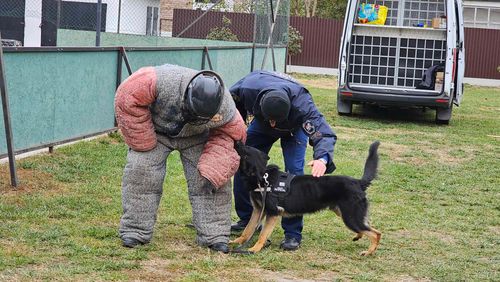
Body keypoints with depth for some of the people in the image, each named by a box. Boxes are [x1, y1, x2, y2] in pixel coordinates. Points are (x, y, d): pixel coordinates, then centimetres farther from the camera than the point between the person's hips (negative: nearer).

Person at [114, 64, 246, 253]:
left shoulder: (225, 108, -32)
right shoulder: (162, 81, -43)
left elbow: (224, 136, -15)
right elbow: (128, 98, -32)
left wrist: (212, 172, -27)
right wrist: (144, 144, -25)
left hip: (196, 138, 1)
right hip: (155, 130, -1)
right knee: (141, 171, -15)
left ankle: (215, 236, -2)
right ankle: (135, 231, -3)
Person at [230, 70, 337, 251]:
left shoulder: (302, 105, -46)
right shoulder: (248, 88, -38)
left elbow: (324, 134, -47)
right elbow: (232, 102, -13)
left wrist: (322, 158, -66)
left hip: (294, 128, -3)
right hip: (260, 124, 3)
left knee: (294, 173, -18)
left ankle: (293, 234, -12)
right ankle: (247, 220, 13)